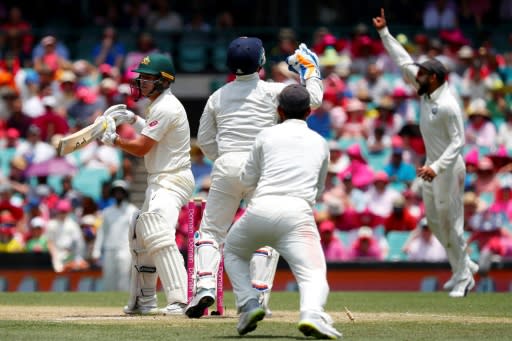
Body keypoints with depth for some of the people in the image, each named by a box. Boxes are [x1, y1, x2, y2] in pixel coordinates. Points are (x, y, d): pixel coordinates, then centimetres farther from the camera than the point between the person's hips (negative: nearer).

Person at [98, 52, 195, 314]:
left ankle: (179, 301, -34)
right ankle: (144, 300, 28)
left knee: (159, 237, -25)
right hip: (160, 181, 11)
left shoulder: (166, 108, -16)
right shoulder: (160, 105, 15)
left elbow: (141, 147, -17)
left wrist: (113, 139, -5)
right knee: (140, 235, 19)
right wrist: (133, 120, 22)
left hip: (171, 181, -11)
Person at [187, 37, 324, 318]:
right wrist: (311, 72, 19)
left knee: (211, 230, 9)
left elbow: (204, 140, 14)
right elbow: (312, 100, 3)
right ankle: (257, 297, -3)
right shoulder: (272, 92, -1)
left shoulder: (218, 96, 11)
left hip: (226, 167, 2)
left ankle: (204, 285, -10)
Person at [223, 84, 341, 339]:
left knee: (233, 251, 28)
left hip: (261, 209, 1)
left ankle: (248, 304, 7)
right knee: (313, 274, -8)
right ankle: (312, 313, -42)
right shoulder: (320, 143, 20)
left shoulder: (267, 135, 15)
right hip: (298, 213, 0)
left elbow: (246, 179, 23)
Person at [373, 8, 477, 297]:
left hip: (448, 168, -9)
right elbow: (405, 62, 9)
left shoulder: (448, 105, -23)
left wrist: (437, 167, -33)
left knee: (451, 221, -4)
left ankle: (464, 278, 6)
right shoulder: (426, 92, 2)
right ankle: (464, 265, 27)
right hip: (432, 166, 9)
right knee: (434, 220, 14)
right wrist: (384, 33, 7)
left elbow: (458, 141, -24)